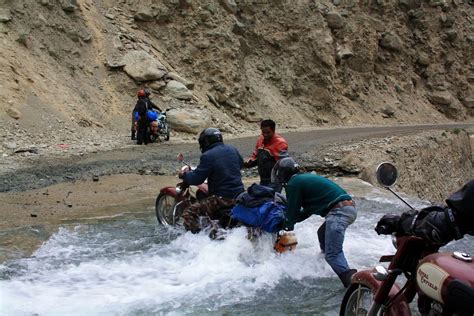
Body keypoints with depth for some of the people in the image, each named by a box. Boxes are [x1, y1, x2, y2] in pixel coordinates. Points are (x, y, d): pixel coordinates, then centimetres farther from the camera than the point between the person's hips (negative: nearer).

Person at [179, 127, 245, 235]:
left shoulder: (208, 156, -14)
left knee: (189, 213, -6)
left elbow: (197, 179, -13)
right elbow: (241, 164, 26)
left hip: (222, 198, -8)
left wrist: (184, 175, 5)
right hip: (239, 194, 8)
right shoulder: (233, 149, 7)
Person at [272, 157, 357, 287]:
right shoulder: (308, 177, 27)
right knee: (323, 234, 31)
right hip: (350, 207, 10)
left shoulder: (293, 183, -2)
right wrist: (290, 219, 35)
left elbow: (292, 210, 5)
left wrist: (287, 225, 23)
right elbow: (308, 210, 33)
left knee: (332, 254, -16)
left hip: (338, 211, -10)